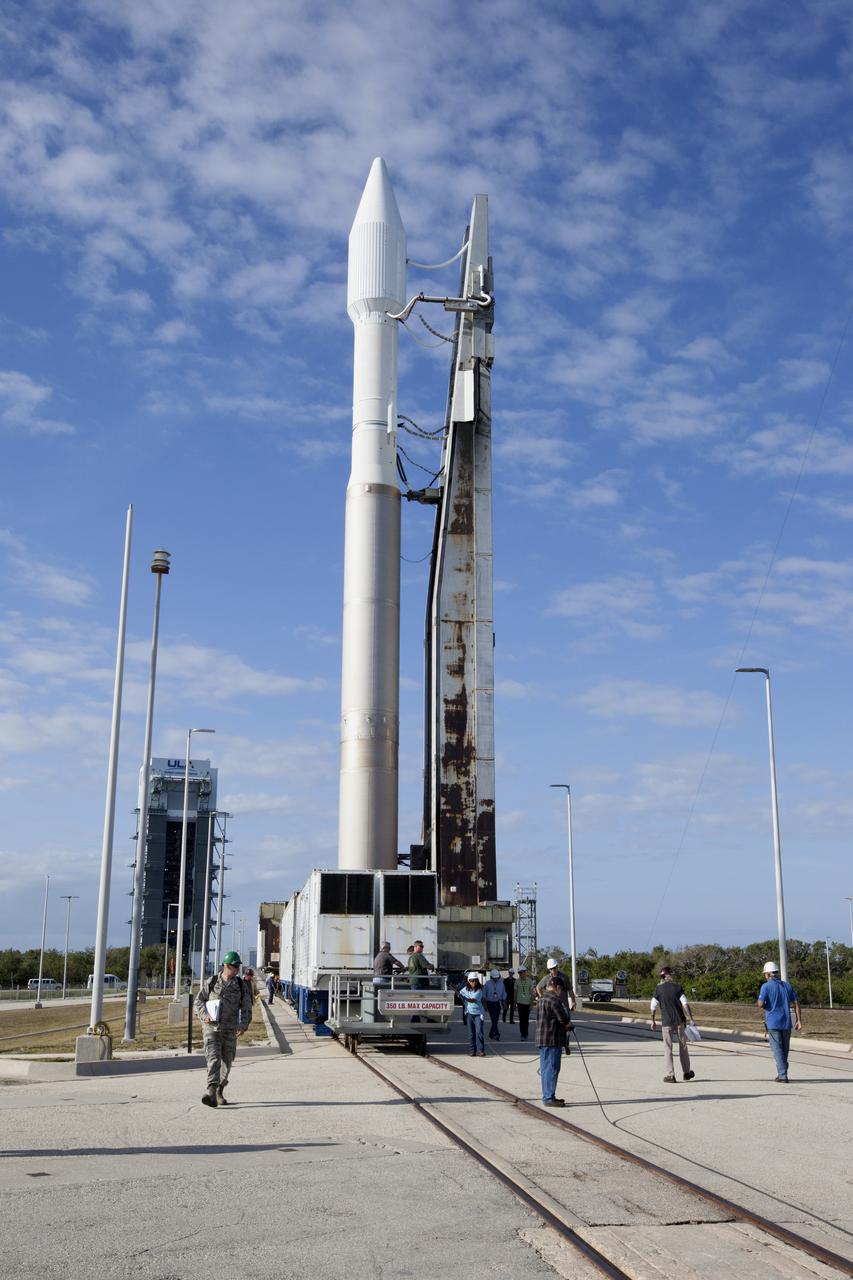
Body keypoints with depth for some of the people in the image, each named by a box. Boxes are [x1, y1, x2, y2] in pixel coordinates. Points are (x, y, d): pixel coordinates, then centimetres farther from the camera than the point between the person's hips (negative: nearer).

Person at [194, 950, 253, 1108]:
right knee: (213, 1059, -16)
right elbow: (198, 1001, 6)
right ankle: (212, 1094, -25)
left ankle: (219, 1092, 31)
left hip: (230, 1030, 3)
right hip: (211, 1028, -3)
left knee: (227, 1062, 11)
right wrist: (204, 1016, -12)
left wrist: (244, 1025, -12)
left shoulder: (241, 985, 4)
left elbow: (246, 1008, 3)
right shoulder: (211, 982, 0)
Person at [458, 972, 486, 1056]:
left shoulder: (479, 990, -5)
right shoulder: (465, 989, 5)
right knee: (471, 1033, 3)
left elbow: (473, 1000, -17)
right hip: (469, 1013, 2)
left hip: (478, 1013, -2)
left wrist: (462, 996, -23)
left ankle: (481, 1050, -5)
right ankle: (472, 1050, 8)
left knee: (479, 1032, -8)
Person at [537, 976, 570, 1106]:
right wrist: (569, 1025, 5)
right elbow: (563, 1019, -15)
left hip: (543, 1039, 10)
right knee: (552, 1068, -6)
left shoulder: (543, 997, 16)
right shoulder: (554, 999, -17)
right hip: (552, 1039, -10)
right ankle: (549, 1098, -4)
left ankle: (548, 1096, 21)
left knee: (546, 1068, 14)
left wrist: (566, 1024, 9)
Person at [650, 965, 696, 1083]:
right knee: (683, 1046, 16)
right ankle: (687, 1072, 25)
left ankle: (670, 1076, 0)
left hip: (666, 1022, -1)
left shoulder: (658, 988, -4)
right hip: (679, 1020, 1)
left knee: (668, 1049, 4)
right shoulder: (678, 987, -2)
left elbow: (654, 1007, -2)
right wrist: (691, 1019, -8)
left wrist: (653, 1020, 10)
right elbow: (685, 1004, -9)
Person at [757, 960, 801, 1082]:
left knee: (777, 1049, -2)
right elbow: (796, 1002, 4)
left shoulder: (766, 986, -6)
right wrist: (798, 1020, 4)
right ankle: (781, 1073, 22)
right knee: (784, 1049, 15)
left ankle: (783, 1076, -8)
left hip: (773, 1023, -5)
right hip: (786, 1023, 5)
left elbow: (760, 1004, -15)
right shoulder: (787, 985, 9)